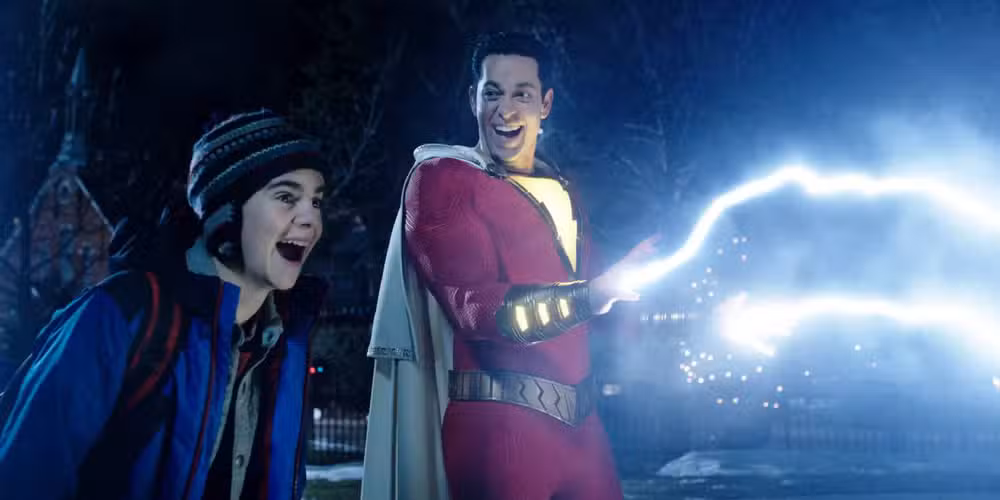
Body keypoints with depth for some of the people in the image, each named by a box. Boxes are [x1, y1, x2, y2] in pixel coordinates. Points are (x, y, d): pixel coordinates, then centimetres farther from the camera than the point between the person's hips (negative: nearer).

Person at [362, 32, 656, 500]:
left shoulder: (563, 192, 18)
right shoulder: (439, 179, -4)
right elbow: (478, 305, -15)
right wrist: (586, 298, -26)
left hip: (579, 421, 6)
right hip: (498, 422, -6)